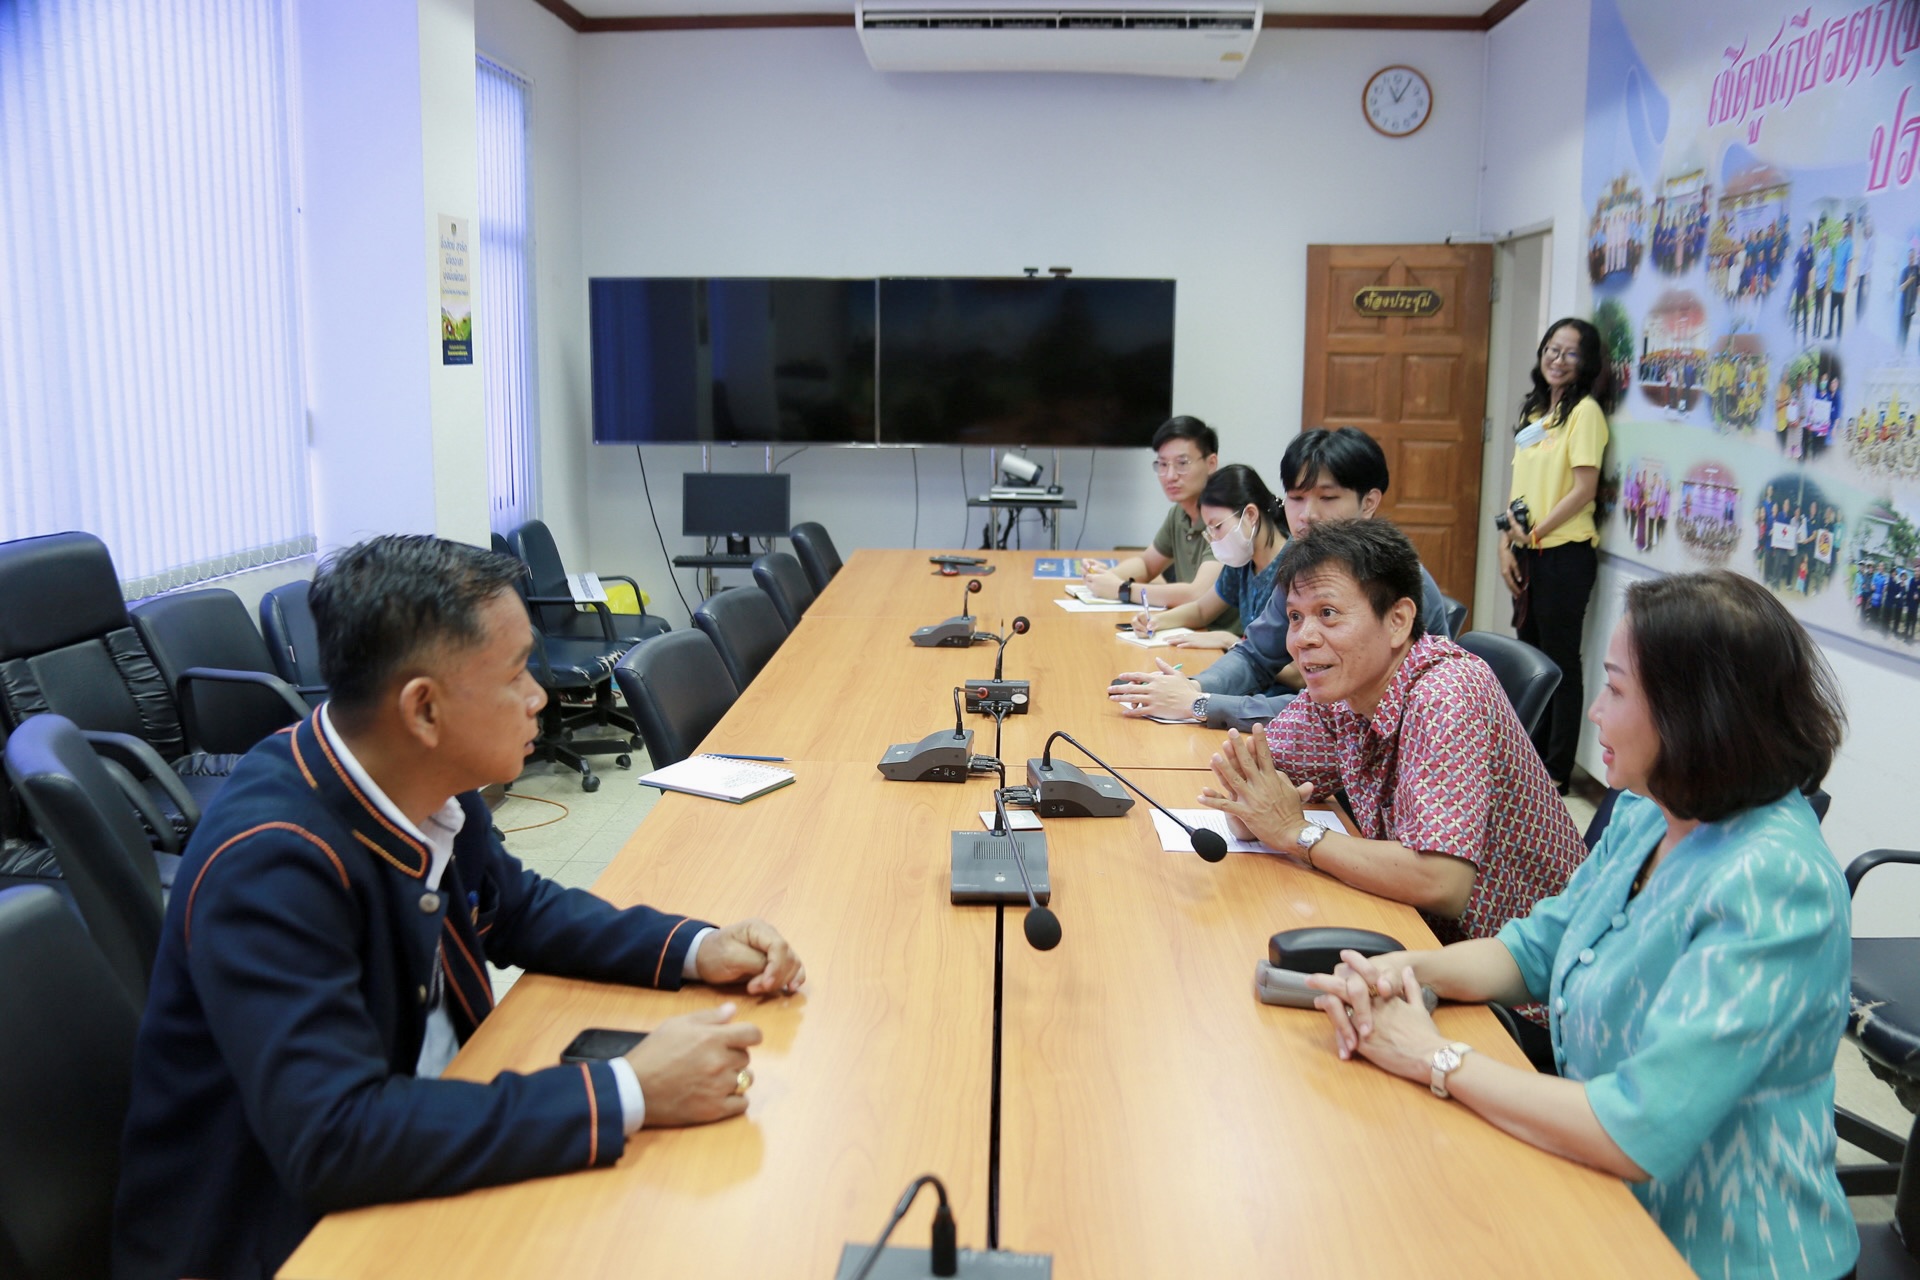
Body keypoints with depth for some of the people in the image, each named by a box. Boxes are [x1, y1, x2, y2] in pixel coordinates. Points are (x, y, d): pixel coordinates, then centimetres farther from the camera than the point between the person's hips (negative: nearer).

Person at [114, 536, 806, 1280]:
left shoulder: (433, 793, -8)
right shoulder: (269, 863, -28)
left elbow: (516, 908, 10)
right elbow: (332, 1138, -33)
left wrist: (693, 949, -5)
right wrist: (626, 1096, -32)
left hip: (413, 1156, 7)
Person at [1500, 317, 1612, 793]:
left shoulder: (1585, 410, -9)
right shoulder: (1535, 411, 14)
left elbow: (1585, 488, -16)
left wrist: (1534, 533, -12)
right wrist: (1508, 545, 4)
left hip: (1565, 553, -8)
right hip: (1528, 553, 8)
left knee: (1560, 661, 0)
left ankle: (1557, 771, 10)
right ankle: (1531, 756, 28)